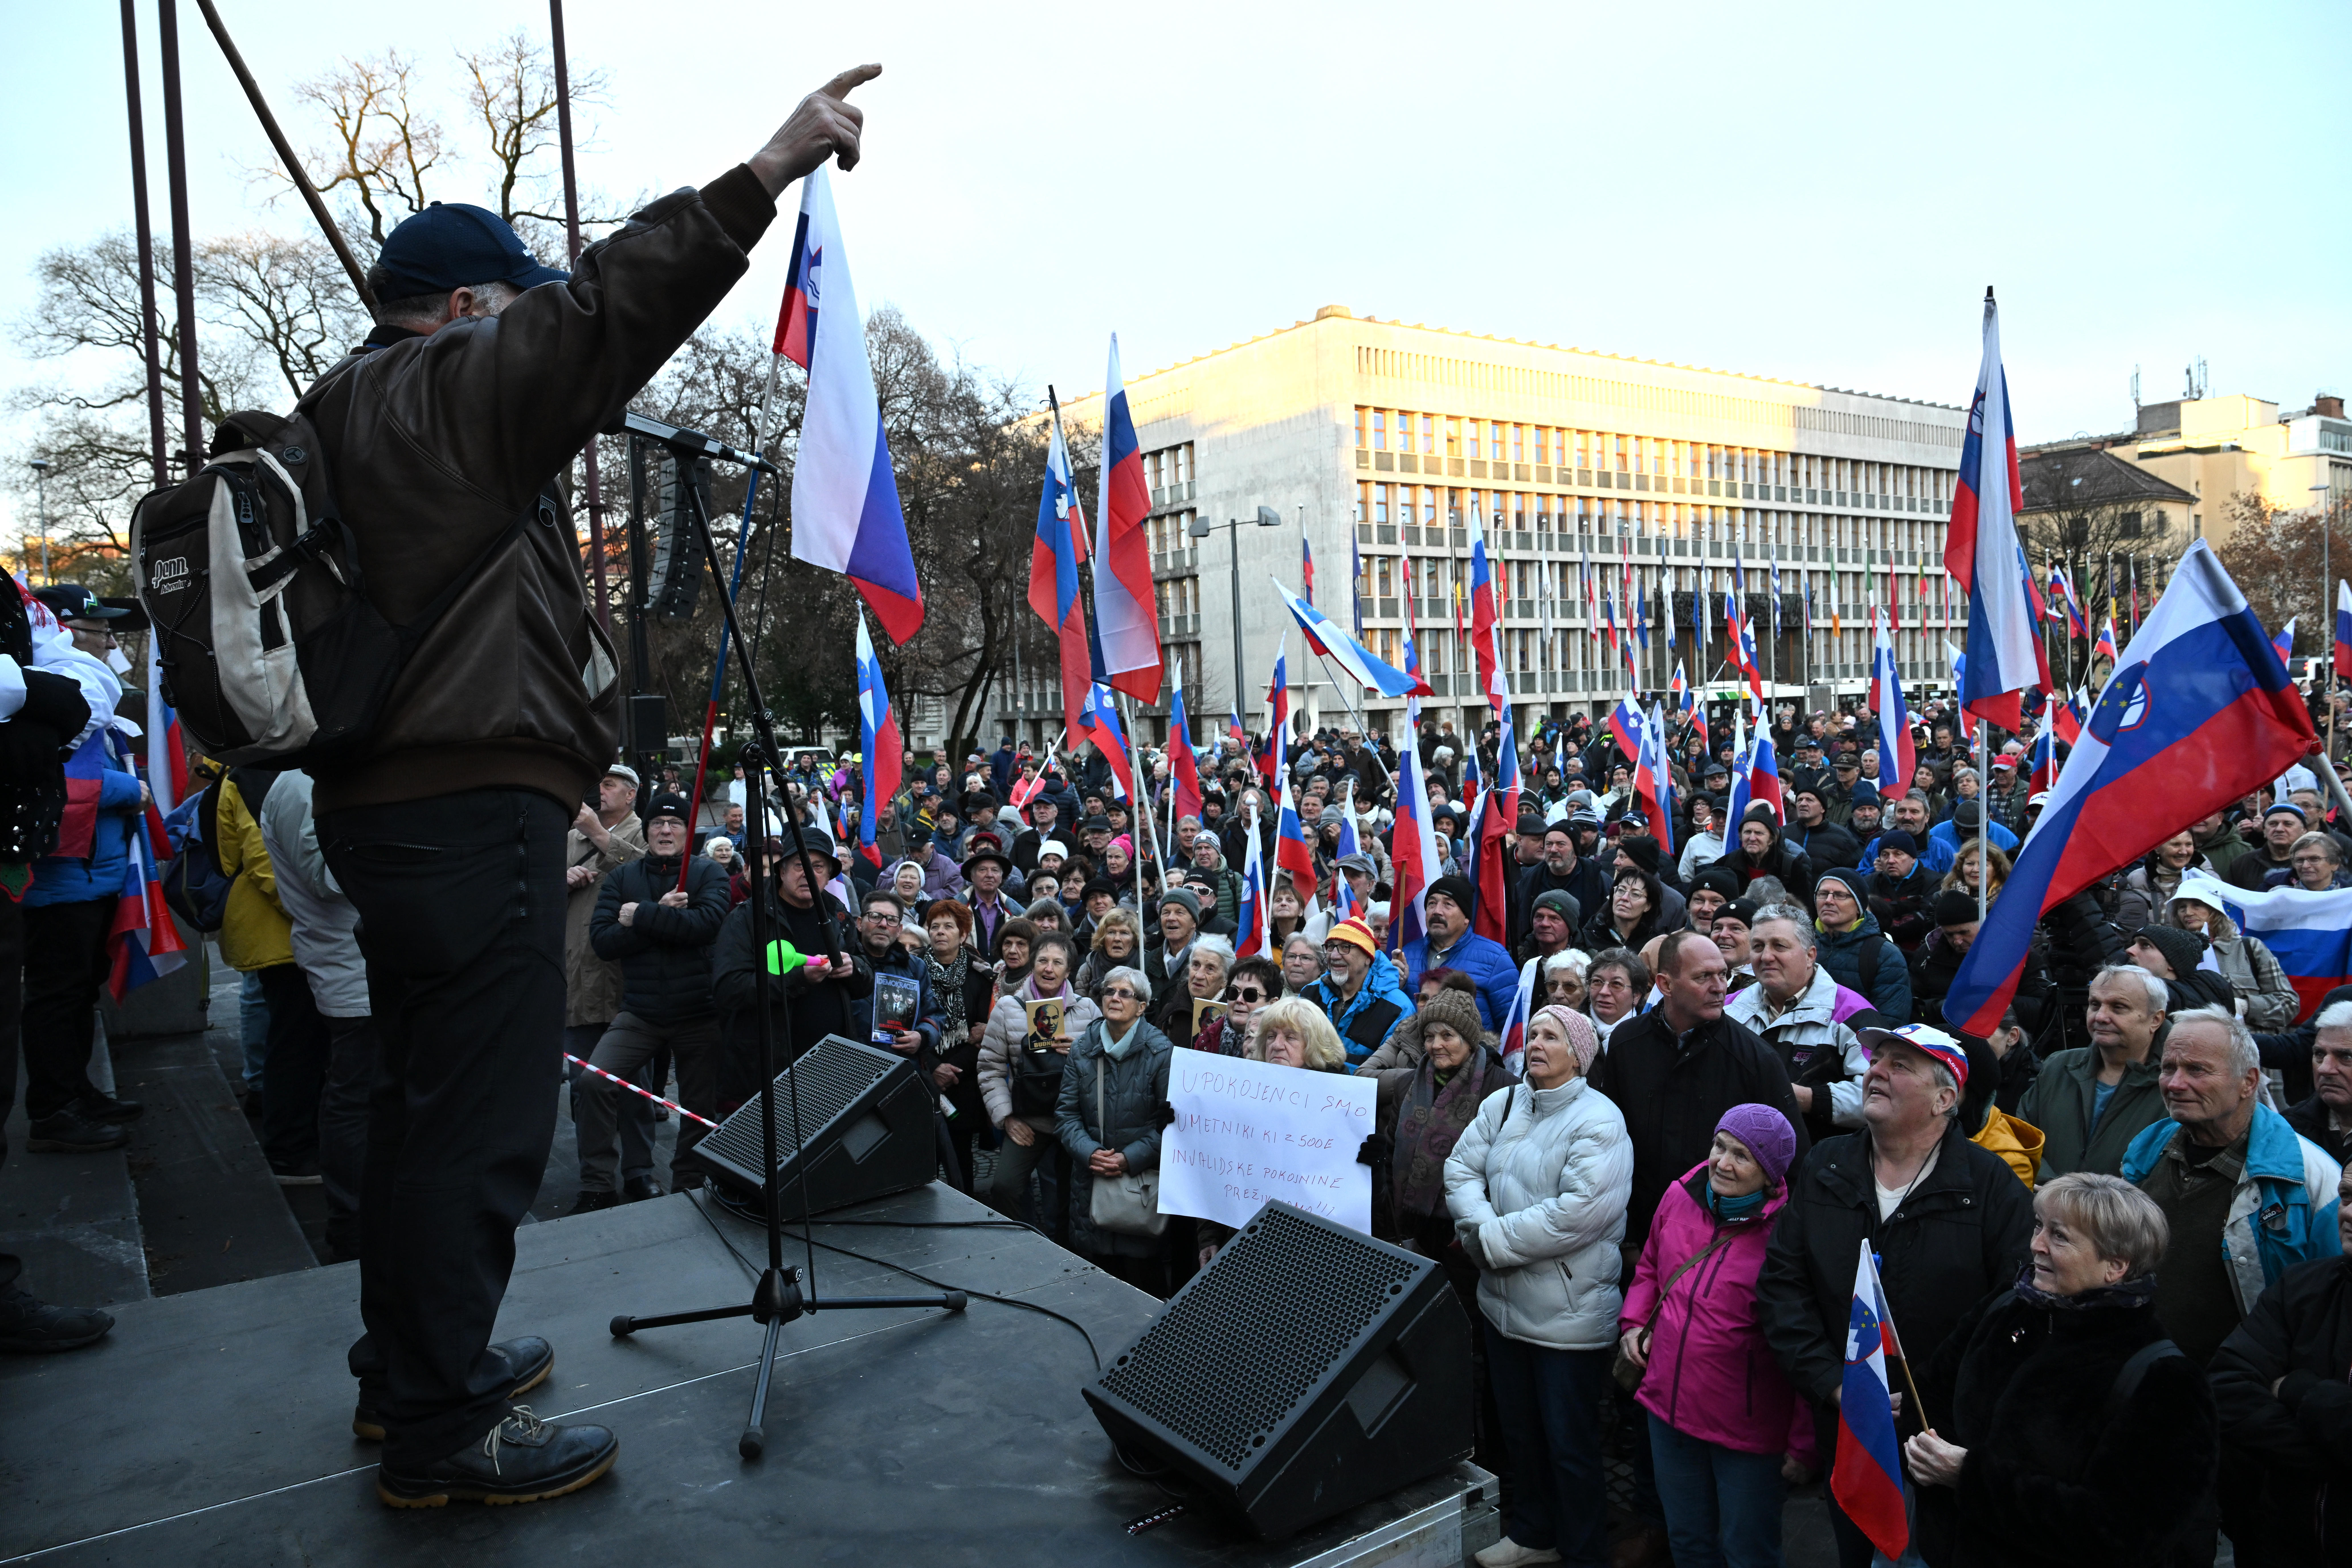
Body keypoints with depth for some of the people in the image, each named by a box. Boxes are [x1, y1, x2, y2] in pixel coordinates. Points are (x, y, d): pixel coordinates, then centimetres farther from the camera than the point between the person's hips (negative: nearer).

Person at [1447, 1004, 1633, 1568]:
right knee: (1519, 1430, 21)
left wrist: (1492, 1241, -21)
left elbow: (1579, 1212, -26)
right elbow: (1461, 1169, 1)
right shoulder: (1501, 1105, 6)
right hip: (1504, 1302, 6)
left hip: (1568, 1309, -6)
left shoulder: (1599, 1120, -15)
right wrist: (1481, 1226, -18)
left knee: (1570, 1442, 6)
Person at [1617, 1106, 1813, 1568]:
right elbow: (1650, 1268, 18)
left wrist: (1804, 1445, -15)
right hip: (1669, 1408, 6)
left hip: (1749, 1431, -6)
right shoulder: (1679, 1197, -3)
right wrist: (1633, 1321, 2)